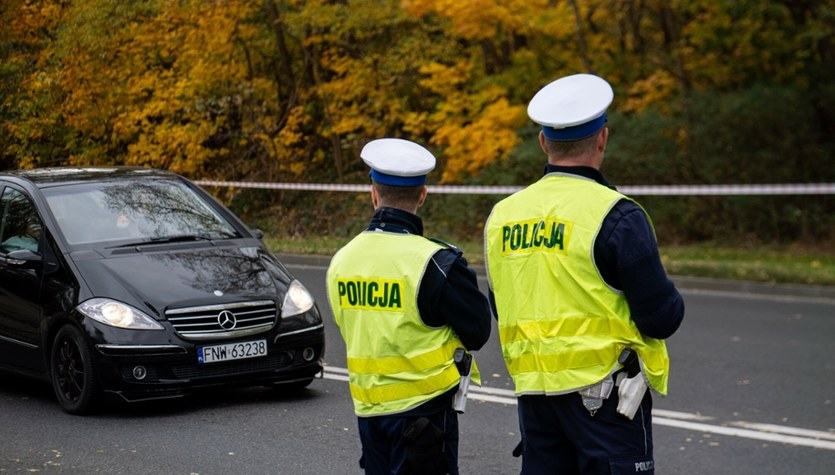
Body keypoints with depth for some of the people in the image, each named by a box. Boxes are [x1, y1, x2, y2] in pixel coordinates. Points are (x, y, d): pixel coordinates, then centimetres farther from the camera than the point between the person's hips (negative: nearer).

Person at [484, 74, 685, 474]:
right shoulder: (616, 216, -13)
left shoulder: (501, 215, 5)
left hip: (534, 392, 6)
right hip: (604, 392, -6)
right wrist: (672, 302, 9)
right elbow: (662, 319, -12)